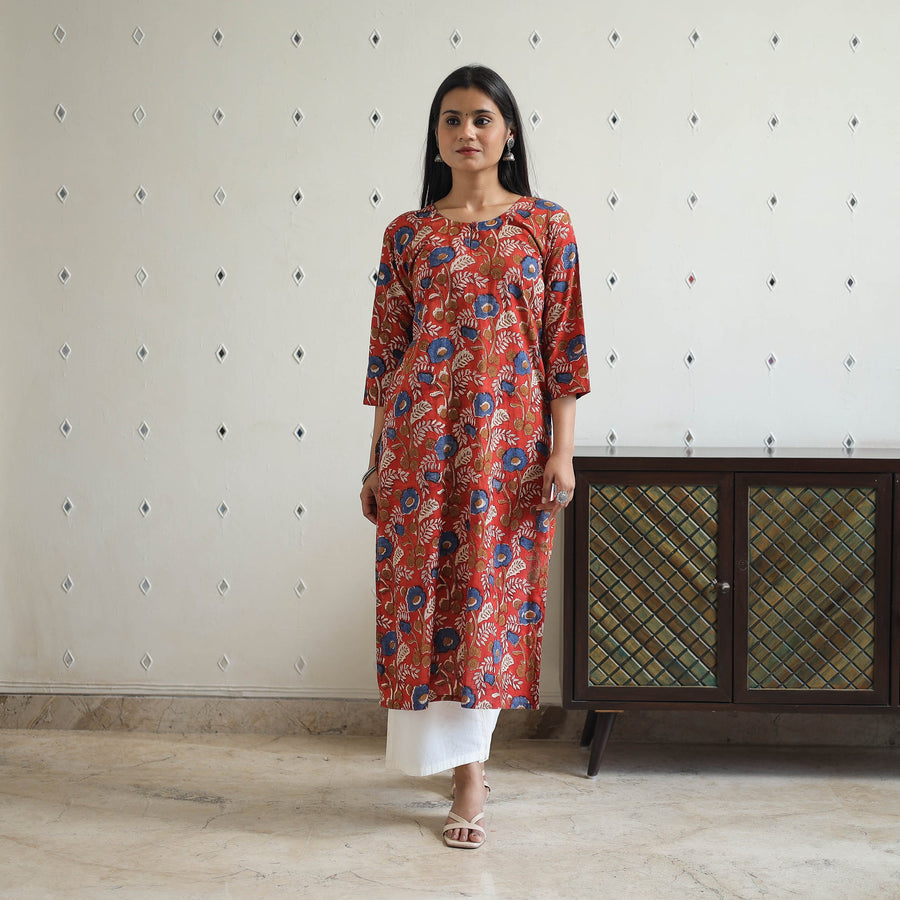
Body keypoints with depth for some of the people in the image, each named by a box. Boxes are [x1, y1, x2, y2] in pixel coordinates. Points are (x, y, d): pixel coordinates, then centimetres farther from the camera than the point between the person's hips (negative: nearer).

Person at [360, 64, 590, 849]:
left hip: (509, 436, -1)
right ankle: (466, 758, 21)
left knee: (489, 589, 1)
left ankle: (469, 769, 14)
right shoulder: (408, 234, 8)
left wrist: (562, 451, -5)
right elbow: (386, 351, 8)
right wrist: (376, 461, 6)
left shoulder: (546, 225, 5)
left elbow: (564, 344, 2)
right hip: (419, 435, 2)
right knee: (421, 586, 3)